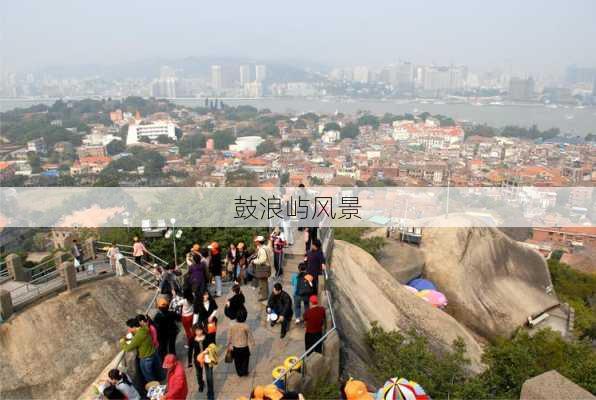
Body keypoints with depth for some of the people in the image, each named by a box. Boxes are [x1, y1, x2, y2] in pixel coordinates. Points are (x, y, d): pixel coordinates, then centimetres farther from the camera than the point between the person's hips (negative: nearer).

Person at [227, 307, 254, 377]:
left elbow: (229, 336, -4)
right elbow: (250, 336, -10)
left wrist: (229, 345, 10)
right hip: (244, 347, -2)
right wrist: (252, 343, 7)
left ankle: (239, 373, 31)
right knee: (245, 360, 20)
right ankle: (244, 372, 29)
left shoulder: (233, 326, -13)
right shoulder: (246, 326, -20)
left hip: (235, 347, 2)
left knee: (237, 361, 20)